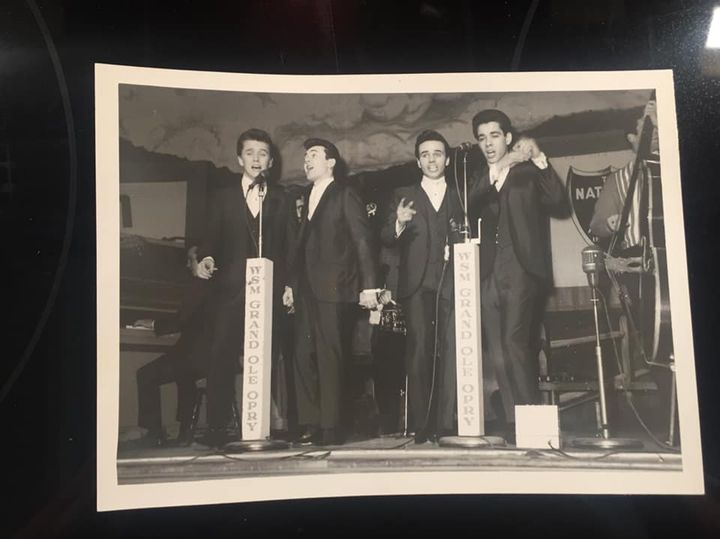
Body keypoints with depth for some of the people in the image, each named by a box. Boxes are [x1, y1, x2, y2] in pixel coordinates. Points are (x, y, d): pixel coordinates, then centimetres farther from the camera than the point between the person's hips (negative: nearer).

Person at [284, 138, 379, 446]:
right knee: (304, 356, 4)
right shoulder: (308, 198, 21)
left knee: (331, 358, -5)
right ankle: (310, 425, 10)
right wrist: (291, 283, 14)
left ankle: (331, 428, 1)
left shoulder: (345, 196, 0)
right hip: (307, 290, 7)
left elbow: (362, 241, -6)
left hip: (334, 289, -7)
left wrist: (368, 286, -13)